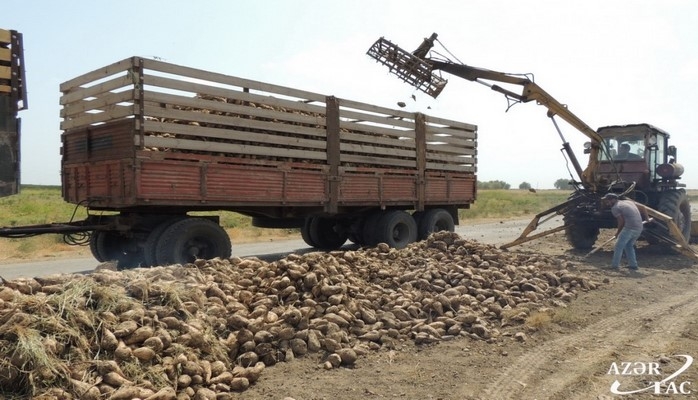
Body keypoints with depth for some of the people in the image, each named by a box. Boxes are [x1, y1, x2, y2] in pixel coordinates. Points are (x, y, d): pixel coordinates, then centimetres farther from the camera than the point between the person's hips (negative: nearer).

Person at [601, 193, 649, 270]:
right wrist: (646, 218, 37)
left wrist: (618, 233, 4)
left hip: (629, 228, -8)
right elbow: (642, 208, 22)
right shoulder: (628, 202, 20)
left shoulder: (615, 208, -3)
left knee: (619, 246, 3)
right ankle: (633, 265, 19)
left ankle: (615, 265, 5)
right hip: (639, 228, 8)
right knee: (629, 246, 21)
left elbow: (621, 222, -9)